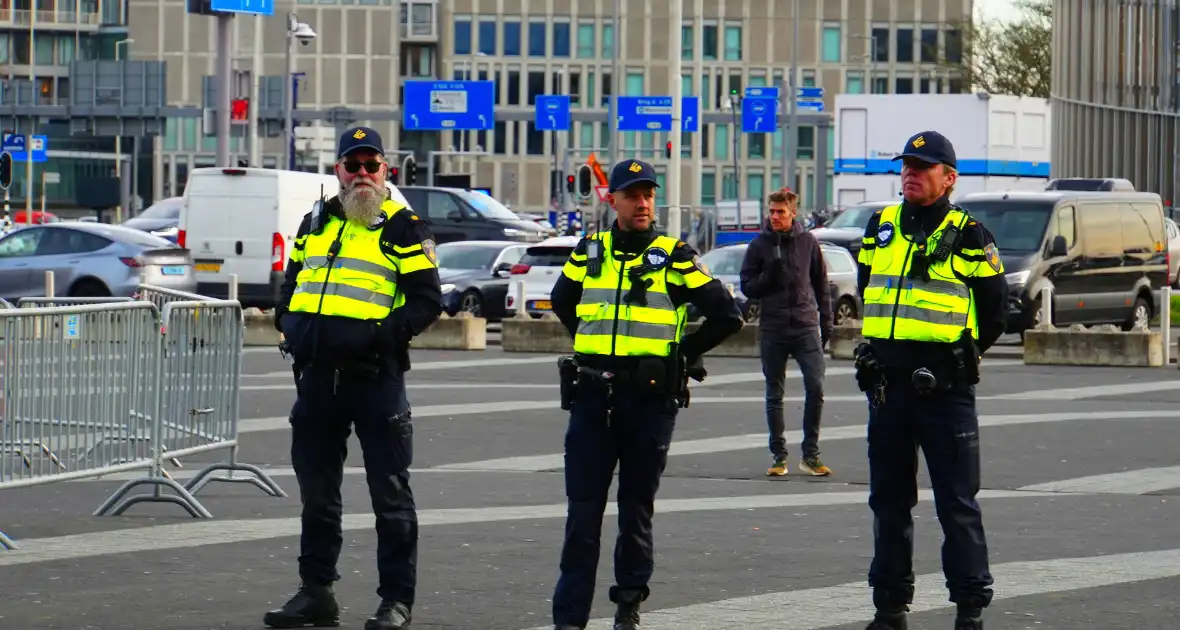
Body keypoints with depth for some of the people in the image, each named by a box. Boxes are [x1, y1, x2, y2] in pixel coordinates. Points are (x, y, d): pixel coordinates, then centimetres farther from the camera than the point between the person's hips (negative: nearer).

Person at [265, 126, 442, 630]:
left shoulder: (402, 228, -1)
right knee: (316, 489, 12)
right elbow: (291, 283, 25)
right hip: (317, 375, 6)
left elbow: (427, 300, -6)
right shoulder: (315, 224, 16)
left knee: (389, 493, -2)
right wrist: (289, 323, 7)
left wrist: (384, 334, -17)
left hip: (375, 375, -6)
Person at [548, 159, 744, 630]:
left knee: (637, 507, 5)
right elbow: (562, 301, 29)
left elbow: (727, 316, 1)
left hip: (650, 397, -2)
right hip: (593, 396, 2)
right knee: (582, 509, 0)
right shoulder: (588, 253, 9)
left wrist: (682, 354, 3)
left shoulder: (675, 258, 0)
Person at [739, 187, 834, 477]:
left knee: (815, 388, -10)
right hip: (772, 330, 0)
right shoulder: (760, 244, 2)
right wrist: (769, 276, -15)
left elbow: (821, 286, 12)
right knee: (774, 395, 6)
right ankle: (778, 456, 14)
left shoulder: (808, 242, 4)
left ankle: (810, 455, 0)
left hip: (806, 326, 0)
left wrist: (826, 323, 8)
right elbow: (748, 287, 4)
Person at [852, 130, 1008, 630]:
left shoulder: (968, 237, -2)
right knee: (888, 499, 10)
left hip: (945, 387, -5)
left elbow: (994, 310, 3)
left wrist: (961, 355, 4)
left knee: (957, 502, -2)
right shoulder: (880, 228, 11)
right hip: (886, 382, 5)